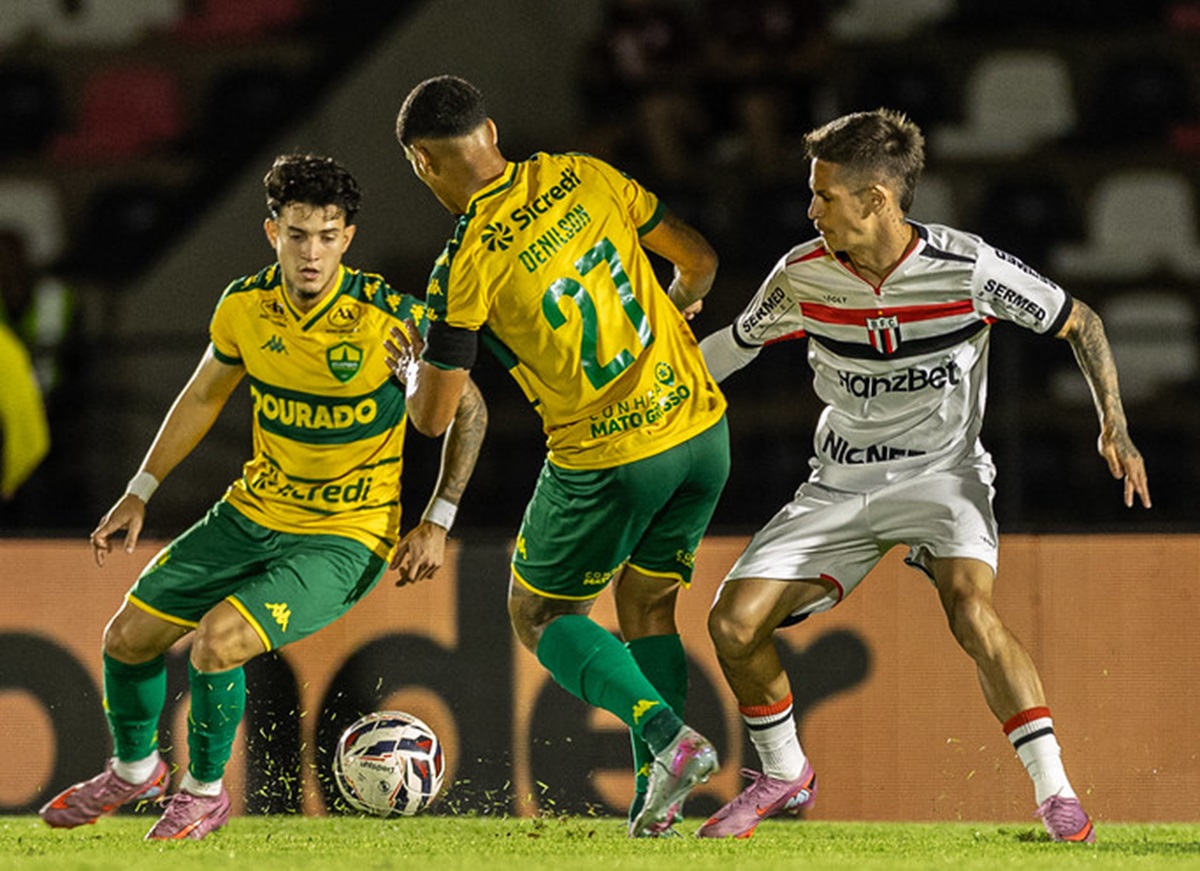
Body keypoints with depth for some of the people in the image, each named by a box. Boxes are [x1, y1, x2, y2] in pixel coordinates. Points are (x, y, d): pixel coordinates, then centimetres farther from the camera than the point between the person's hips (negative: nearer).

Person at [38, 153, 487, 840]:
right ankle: (135, 768, 36)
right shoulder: (246, 306, -7)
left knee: (217, 640, -25)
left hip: (346, 537, -5)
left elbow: (469, 409, -7)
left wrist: (438, 522, -11)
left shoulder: (389, 320, -21)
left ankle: (204, 792, 2)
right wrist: (139, 494, 14)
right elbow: (203, 397, 13)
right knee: (130, 636, 6)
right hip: (256, 509, 5)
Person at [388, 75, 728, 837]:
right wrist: (680, 305, 32)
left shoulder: (467, 266, -14)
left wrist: (408, 368, 15)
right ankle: (656, 806, 11)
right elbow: (698, 258, 9)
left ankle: (667, 736, -9)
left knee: (542, 615, 15)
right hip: (700, 428, 5)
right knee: (647, 605, 21)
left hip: (608, 461, -5)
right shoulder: (583, 176, 0)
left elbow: (432, 417, -8)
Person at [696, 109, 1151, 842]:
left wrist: (1114, 425, -13)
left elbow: (1079, 321, -3)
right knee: (735, 622, -11)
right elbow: (736, 344, 12)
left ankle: (1056, 794, -23)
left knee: (971, 607, -33)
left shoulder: (968, 269, -18)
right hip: (842, 480, 4)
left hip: (943, 473, -4)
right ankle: (784, 774, 16)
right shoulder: (803, 275, -9)